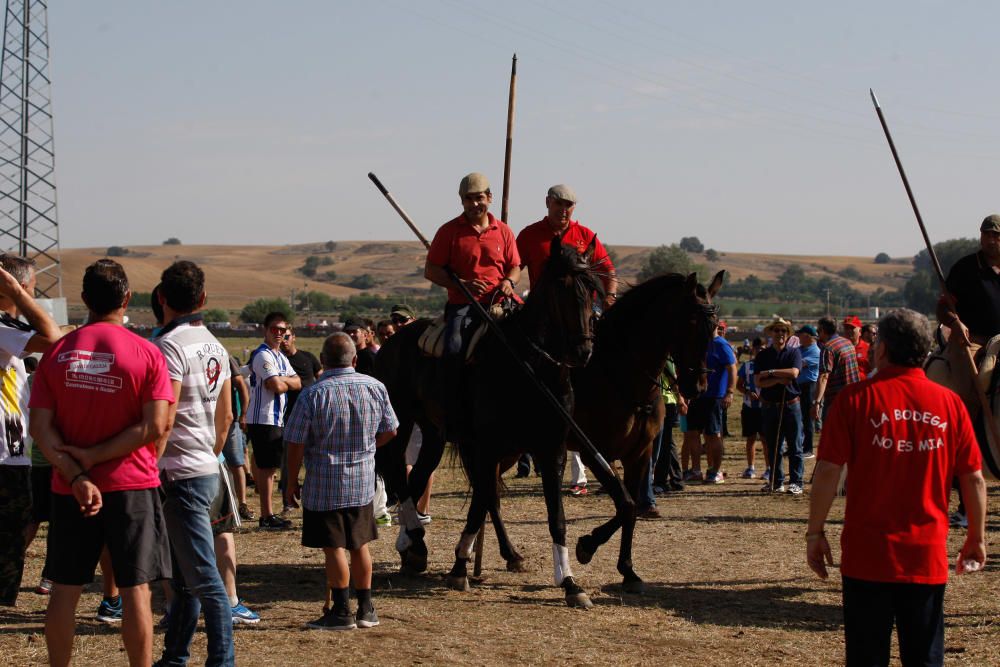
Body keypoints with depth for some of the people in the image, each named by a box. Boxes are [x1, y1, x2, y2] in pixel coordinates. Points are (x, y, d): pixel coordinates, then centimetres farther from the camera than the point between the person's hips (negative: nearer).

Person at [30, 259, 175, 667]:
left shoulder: (56, 353, 0)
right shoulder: (146, 354, -7)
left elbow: (40, 427, -5)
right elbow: (154, 426, -13)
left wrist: (76, 475, -10)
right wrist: (94, 457, -10)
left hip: (70, 491, 2)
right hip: (131, 486, -2)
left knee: (65, 589, 10)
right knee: (135, 589, 2)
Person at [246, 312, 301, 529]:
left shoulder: (281, 357, 18)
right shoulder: (263, 355, -13)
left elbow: (297, 383, 11)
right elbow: (276, 385, -22)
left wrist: (282, 381, -8)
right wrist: (287, 382, 0)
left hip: (276, 419, 10)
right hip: (263, 420, -10)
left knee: (268, 467, 12)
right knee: (267, 467, -7)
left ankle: (268, 515, 17)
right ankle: (267, 517, -4)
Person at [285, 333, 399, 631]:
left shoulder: (313, 395, -15)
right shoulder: (375, 388, -2)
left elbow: (296, 444, -13)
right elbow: (390, 431, 8)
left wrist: (292, 480, 1)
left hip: (324, 485, -4)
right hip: (363, 483, 5)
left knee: (334, 548, 1)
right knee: (360, 545, 15)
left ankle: (340, 612, 4)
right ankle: (366, 609, 21)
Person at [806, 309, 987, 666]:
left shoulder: (855, 398, -6)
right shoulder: (949, 402, 0)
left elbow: (827, 472, -9)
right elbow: (974, 478, 4)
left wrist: (815, 532, 0)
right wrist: (976, 537, 15)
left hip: (867, 555, -2)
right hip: (928, 556, 2)